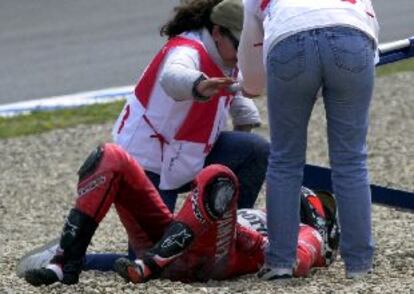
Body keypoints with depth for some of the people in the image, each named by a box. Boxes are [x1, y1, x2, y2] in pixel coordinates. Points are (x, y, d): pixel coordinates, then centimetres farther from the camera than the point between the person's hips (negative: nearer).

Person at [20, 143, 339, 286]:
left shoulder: (310, 236, 22)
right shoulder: (264, 218, 44)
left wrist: (246, 235, -8)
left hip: (210, 258, -7)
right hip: (166, 238, 7)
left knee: (218, 178, -35)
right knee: (110, 158, -5)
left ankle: (150, 264, -45)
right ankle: (66, 263, -20)